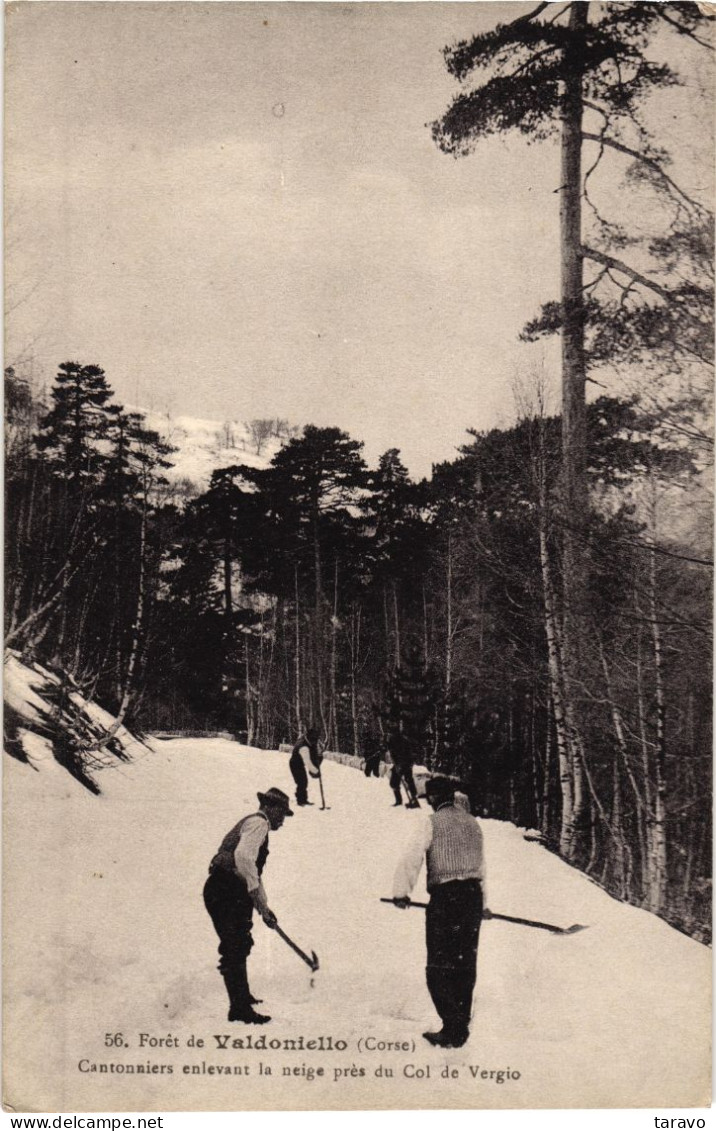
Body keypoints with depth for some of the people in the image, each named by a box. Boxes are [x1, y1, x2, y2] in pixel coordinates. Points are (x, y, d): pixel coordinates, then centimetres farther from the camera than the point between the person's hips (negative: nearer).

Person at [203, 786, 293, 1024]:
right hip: (227, 894, -11)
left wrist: (264, 908, 38)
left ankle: (243, 997, 36)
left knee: (239, 946, 22)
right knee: (235, 949, -10)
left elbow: (253, 871, 37)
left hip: (226, 893, 11)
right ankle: (240, 1008, -10)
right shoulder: (258, 822, -4)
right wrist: (256, 893, -21)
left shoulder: (253, 824, 29)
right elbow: (243, 857, -23)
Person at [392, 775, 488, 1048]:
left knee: (439, 967, -2)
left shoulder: (434, 823, -3)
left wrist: (402, 891, -14)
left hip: (445, 896, -7)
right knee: (465, 964, 13)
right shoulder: (472, 823, 16)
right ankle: (461, 1028, 18)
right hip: (473, 897, 7)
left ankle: (453, 1028, -8)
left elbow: (412, 858, -14)